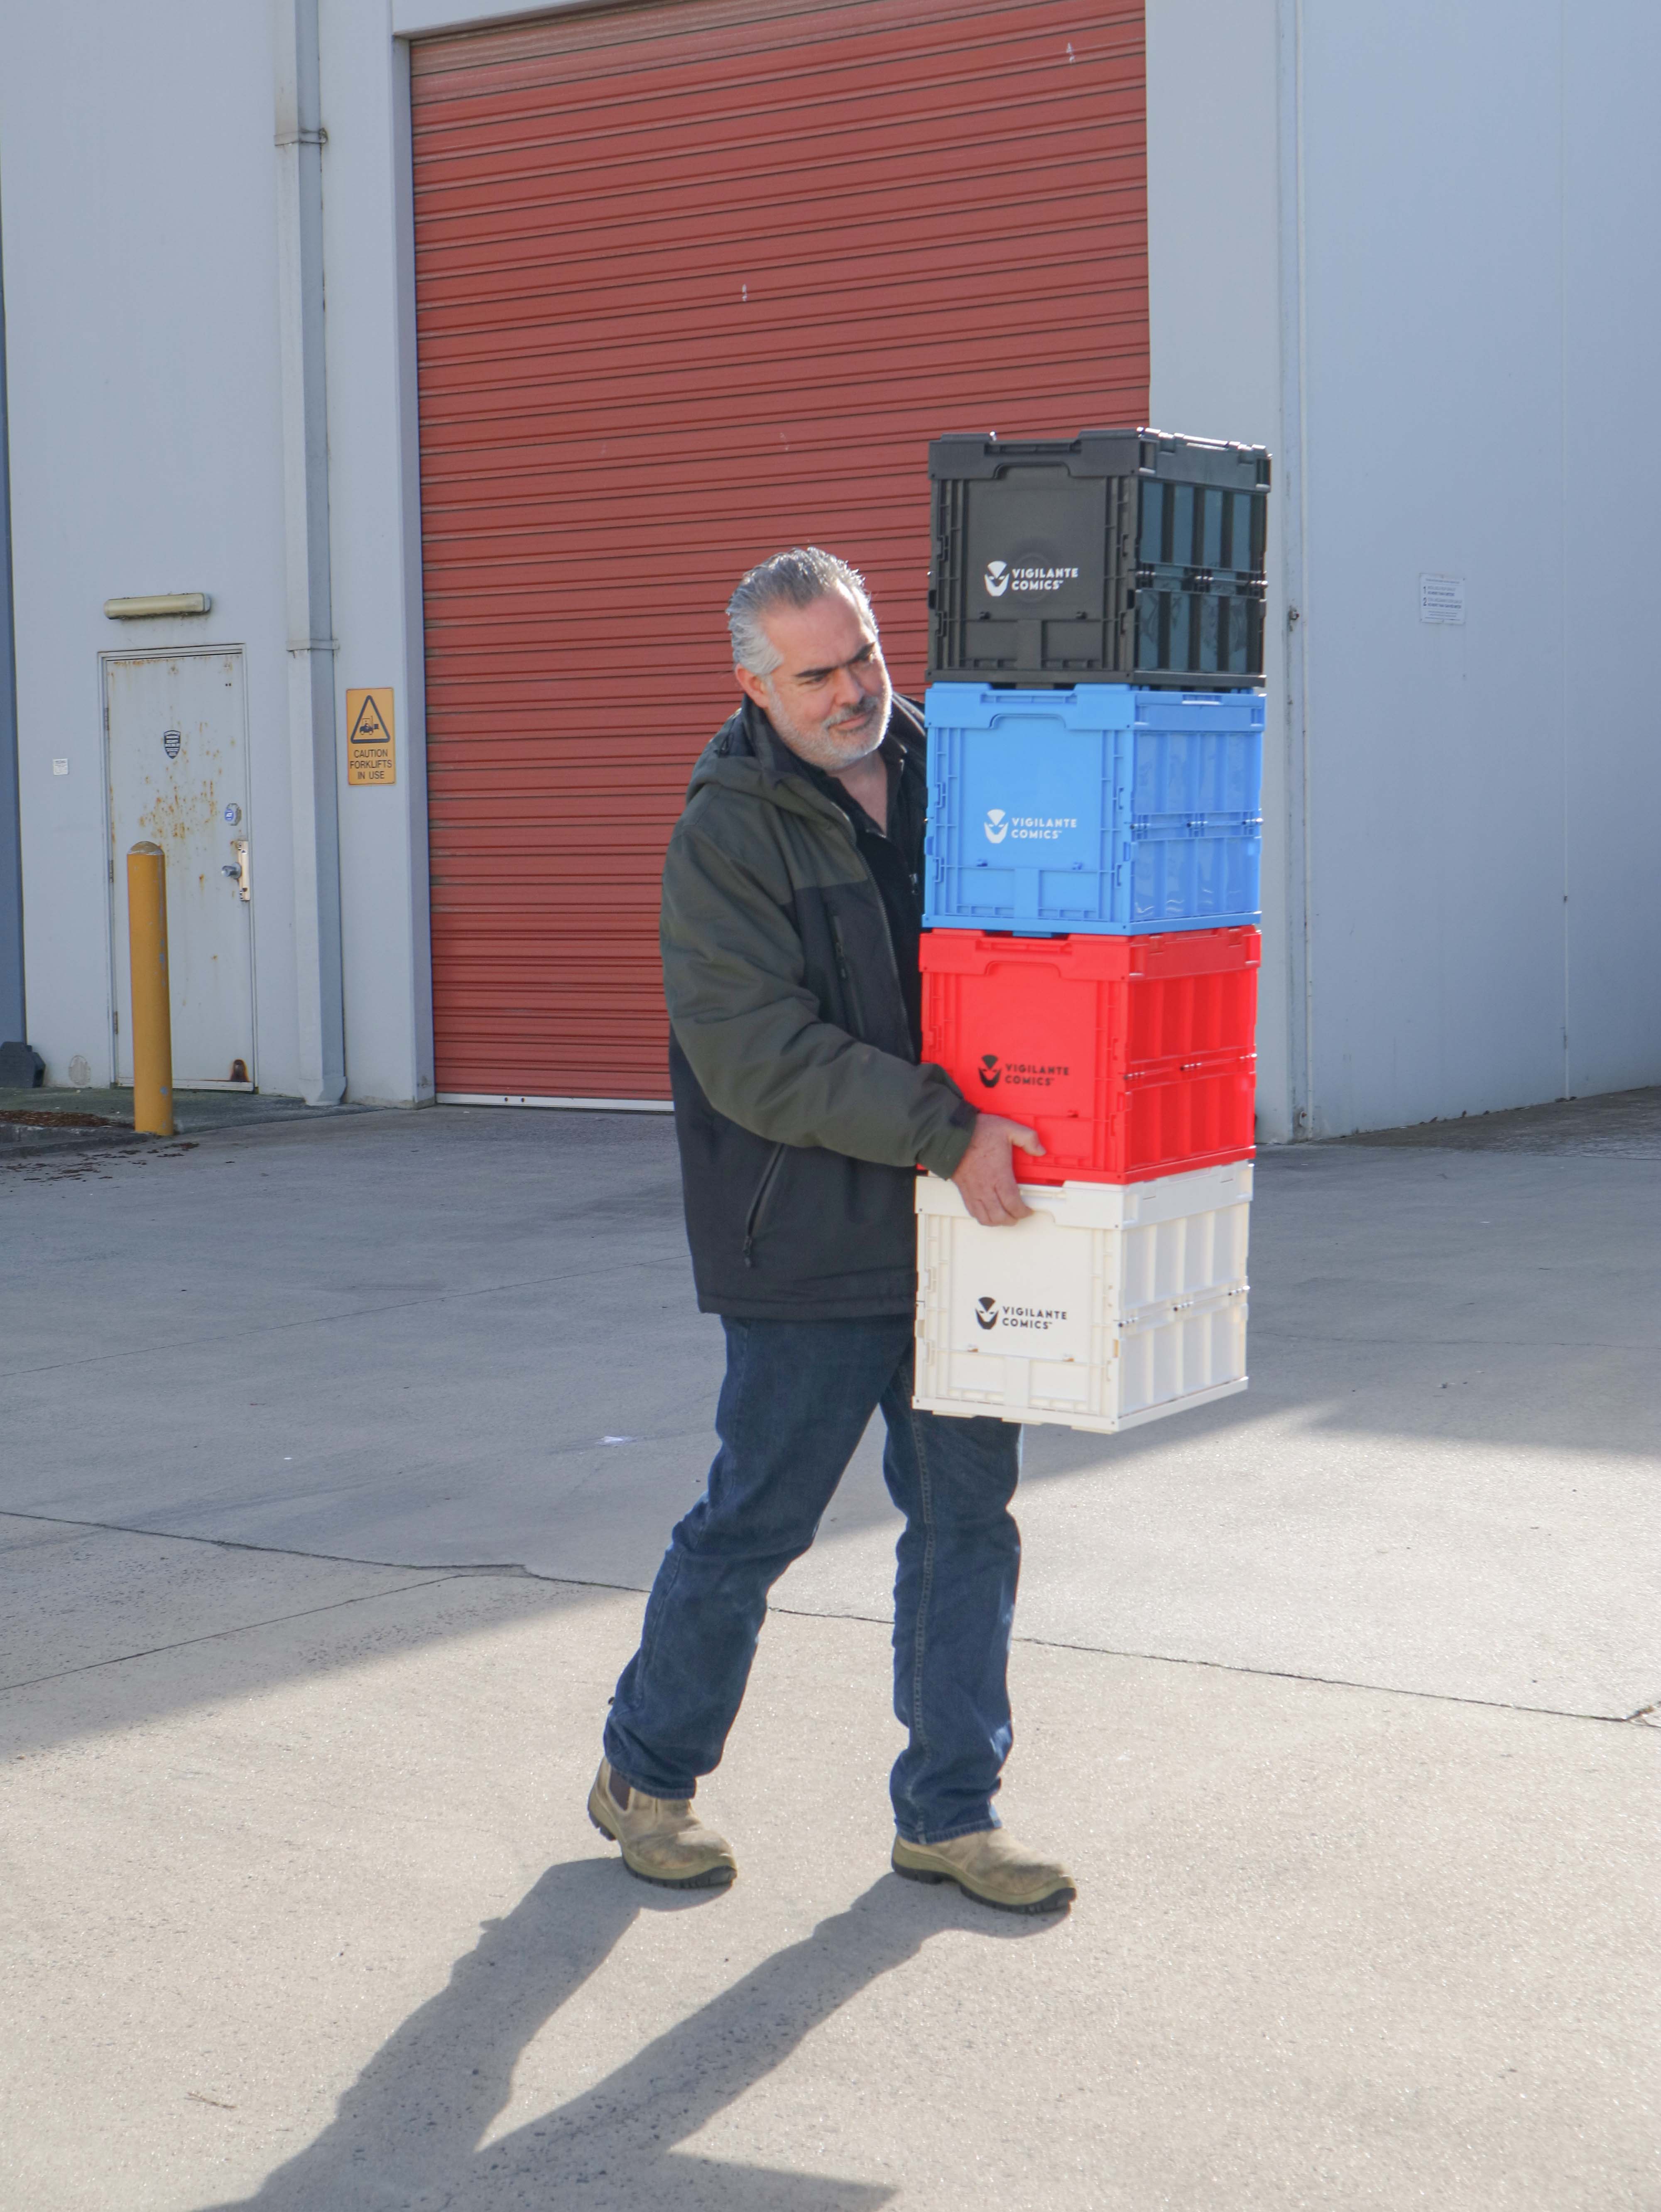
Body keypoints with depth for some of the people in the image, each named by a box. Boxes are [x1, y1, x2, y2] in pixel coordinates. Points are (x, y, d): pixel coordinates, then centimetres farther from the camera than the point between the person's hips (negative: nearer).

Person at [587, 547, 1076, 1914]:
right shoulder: (727, 835, -10)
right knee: (757, 1520, 4)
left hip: (956, 1231, 6)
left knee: (968, 1516, 9)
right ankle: (645, 1773, 25)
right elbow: (760, 1058, -19)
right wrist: (946, 1134, -24)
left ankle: (950, 1811, 22)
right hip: (810, 1244, -6)